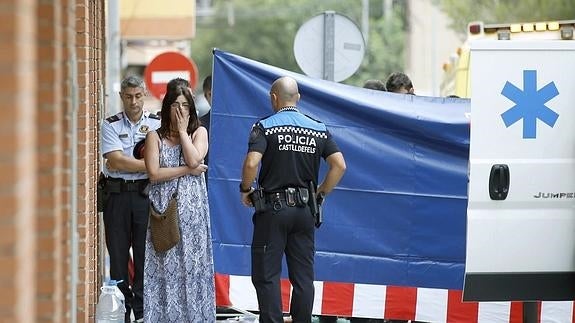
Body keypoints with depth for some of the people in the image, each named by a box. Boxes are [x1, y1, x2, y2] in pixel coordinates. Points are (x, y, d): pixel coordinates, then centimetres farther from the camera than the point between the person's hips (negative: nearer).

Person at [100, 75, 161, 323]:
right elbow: (116, 161, -7)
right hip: (117, 196, 0)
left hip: (146, 194, 0)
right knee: (118, 256, 3)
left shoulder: (157, 124, 6)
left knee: (145, 255, -2)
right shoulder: (111, 125, 5)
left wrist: (126, 163, -10)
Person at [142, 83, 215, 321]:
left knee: (192, 264, -2)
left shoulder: (199, 132, 9)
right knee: (165, 266, -3)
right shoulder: (155, 137, 6)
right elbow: (154, 174, -7)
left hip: (192, 209, 0)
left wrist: (182, 130, -3)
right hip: (164, 209, 0)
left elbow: (194, 159, -11)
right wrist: (188, 170, -8)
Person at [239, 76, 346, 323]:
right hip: (305, 210, 4)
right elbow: (339, 165, -3)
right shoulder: (318, 129, 5)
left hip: (273, 208, -4)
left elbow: (251, 163, -20)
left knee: (266, 275, 1)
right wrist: (321, 193, 8)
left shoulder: (265, 127, -7)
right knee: (303, 276, 8)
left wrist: (245, 189, -3)